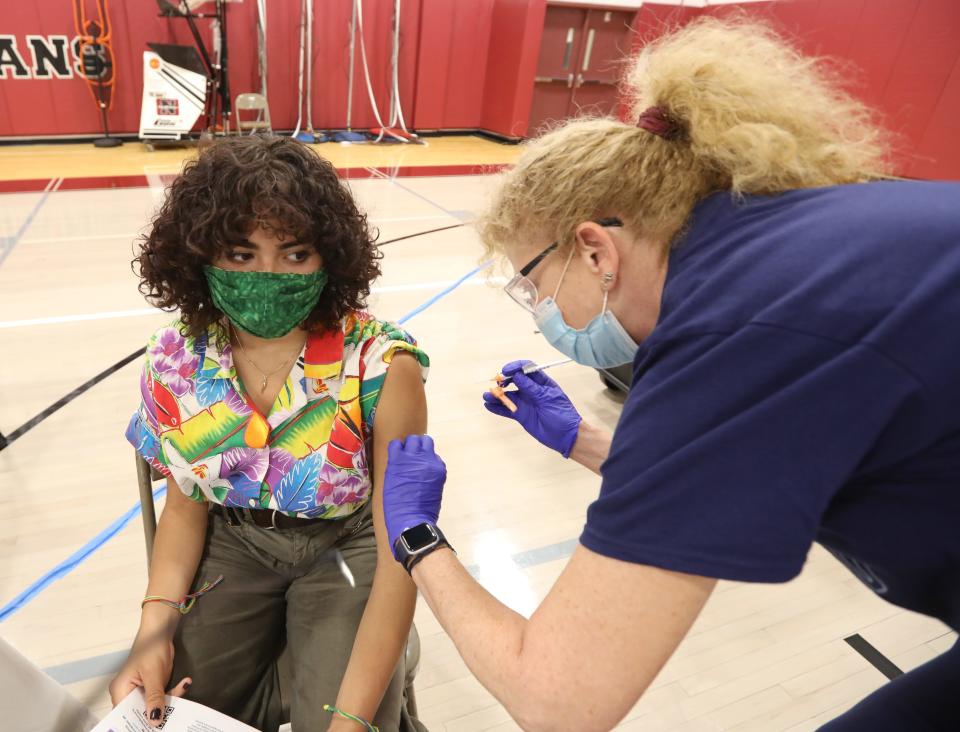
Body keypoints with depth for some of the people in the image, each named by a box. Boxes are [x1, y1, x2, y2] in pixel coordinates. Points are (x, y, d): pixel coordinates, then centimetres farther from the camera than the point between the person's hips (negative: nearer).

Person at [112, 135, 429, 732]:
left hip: (348, 548, -3)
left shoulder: (384, 367, -27)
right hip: (233, 543, 4)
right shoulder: (177, 359, -13)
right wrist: (155, 626, -13)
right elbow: (186, 504, 2)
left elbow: (400, 553, -23)